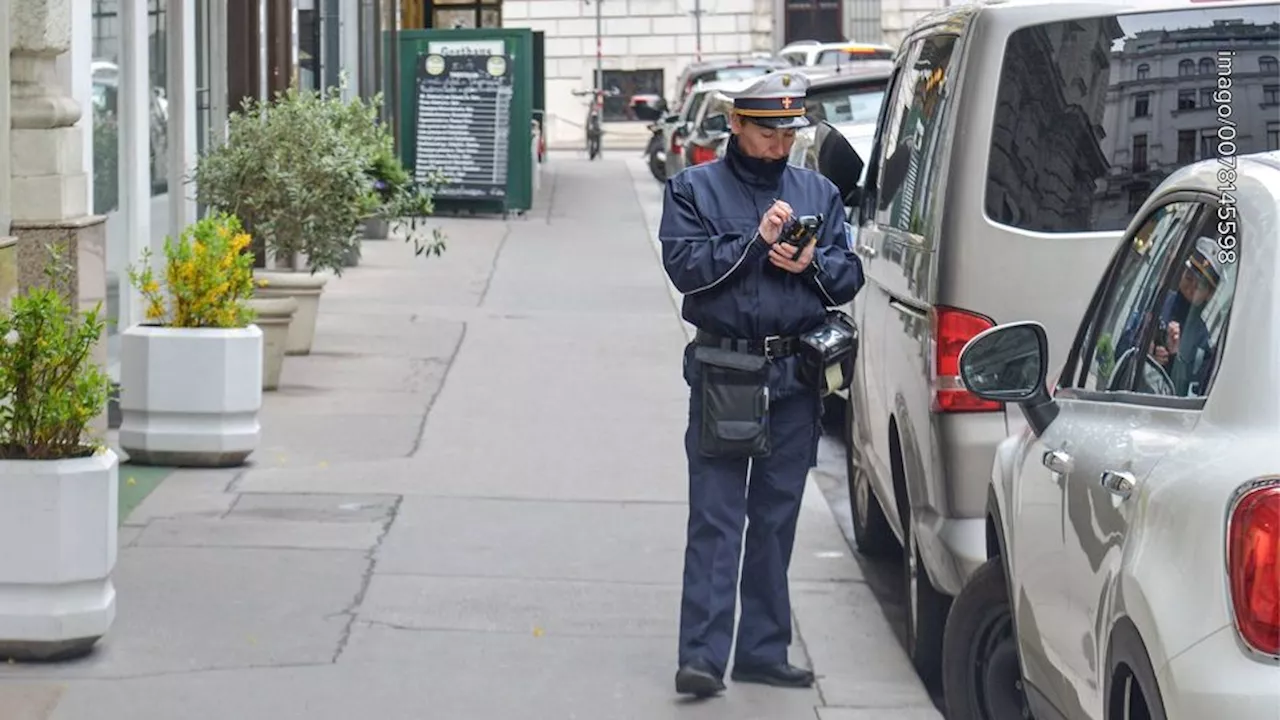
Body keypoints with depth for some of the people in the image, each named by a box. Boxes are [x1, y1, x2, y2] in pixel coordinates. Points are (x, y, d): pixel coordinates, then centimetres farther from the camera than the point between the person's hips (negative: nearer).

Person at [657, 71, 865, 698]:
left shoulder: (818, 193, 13)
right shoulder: (694, 189, 3)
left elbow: (849, 277, 11)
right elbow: (685, 267, -10)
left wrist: (812, 263, -10)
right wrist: (756, 239, -18)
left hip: (796, 375, 4)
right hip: (722, 374, -4)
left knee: (777, 517, 9)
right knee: (715, 517, -8)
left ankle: (763, 651, 16)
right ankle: (702, 655, -11)